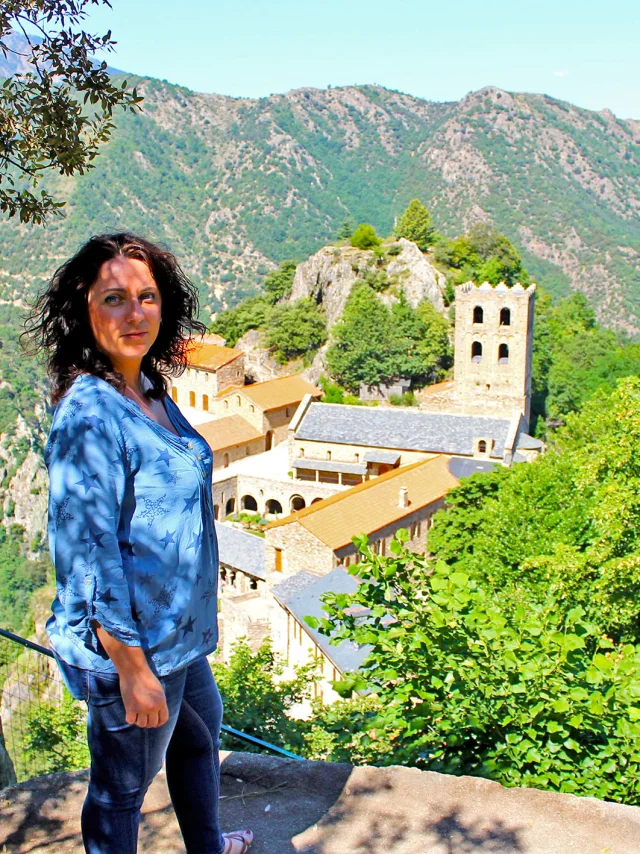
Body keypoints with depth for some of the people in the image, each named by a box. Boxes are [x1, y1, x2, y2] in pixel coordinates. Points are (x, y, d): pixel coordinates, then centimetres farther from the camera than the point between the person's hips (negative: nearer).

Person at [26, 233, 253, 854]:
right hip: (127, 642, -10)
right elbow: (89, 555, -26)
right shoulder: (87, 416, -26)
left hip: (175, 628, 10)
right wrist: (132, 669, -22)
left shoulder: (150, 390, 1)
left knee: (201, 729, 30)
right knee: (123, 785, 11)